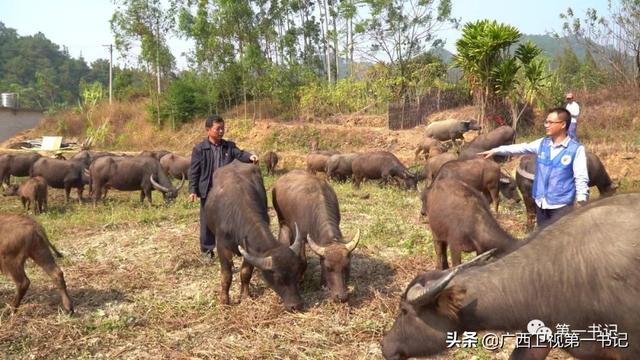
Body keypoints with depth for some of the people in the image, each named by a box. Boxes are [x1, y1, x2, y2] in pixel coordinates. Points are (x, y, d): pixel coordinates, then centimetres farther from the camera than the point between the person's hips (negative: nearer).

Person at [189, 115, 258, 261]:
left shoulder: (229, 146, 4)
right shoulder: (199, 149, -6)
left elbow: (239, 154, -12)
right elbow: (194, 171, -5)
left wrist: (250, 156, -35)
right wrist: (193, 190, -9)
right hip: (208, 191, -3)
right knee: (208, 221, 9)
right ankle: (206, 249, 22)